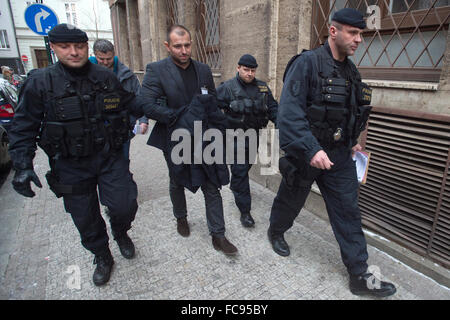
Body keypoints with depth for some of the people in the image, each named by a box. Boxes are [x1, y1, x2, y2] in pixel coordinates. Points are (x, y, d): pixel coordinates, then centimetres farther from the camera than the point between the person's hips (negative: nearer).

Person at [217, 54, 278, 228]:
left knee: (246, 166, 21)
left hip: (255, 136, 6)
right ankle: (245, 211, 3)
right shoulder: (227, 87, -8)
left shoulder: (263, 87, 7)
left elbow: (273, 108, 9)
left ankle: (235, 187, 50)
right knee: (240, 171, -5)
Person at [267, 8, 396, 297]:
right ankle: (276, 232, 47)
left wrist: (352, 142, 12)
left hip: (338, 155, 6)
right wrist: (311, 149, -31)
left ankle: (360, 276, 19)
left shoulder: (350, 71, 8)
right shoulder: (307, 63, -15)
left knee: (349, 212, 7)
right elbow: (289, 112, -25)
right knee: (291, 200, 16)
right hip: (305, 154, -6)